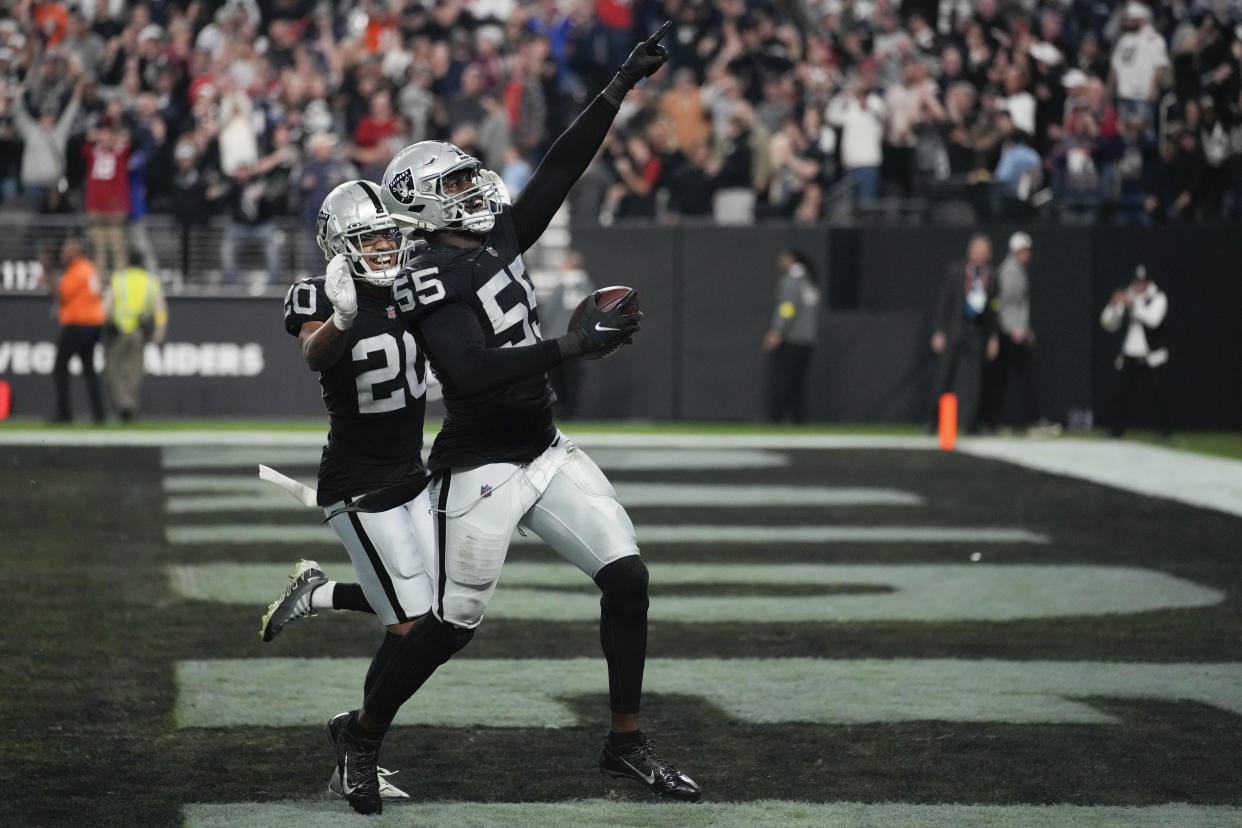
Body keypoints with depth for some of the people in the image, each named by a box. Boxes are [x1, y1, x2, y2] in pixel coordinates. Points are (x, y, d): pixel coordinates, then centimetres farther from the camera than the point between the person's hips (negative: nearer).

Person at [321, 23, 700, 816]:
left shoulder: (499, 239, 8)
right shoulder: (430, 277, -17)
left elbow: (561, 170, 8)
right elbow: (472, 375, -29)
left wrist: (622, 86, 3)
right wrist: (574, 344, -32)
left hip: (547, 452, 8)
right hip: (482, 470, -8)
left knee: (627, 576, -1)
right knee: (455, 621, -2)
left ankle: (627, 741, 10)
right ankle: (362, 733, 21)